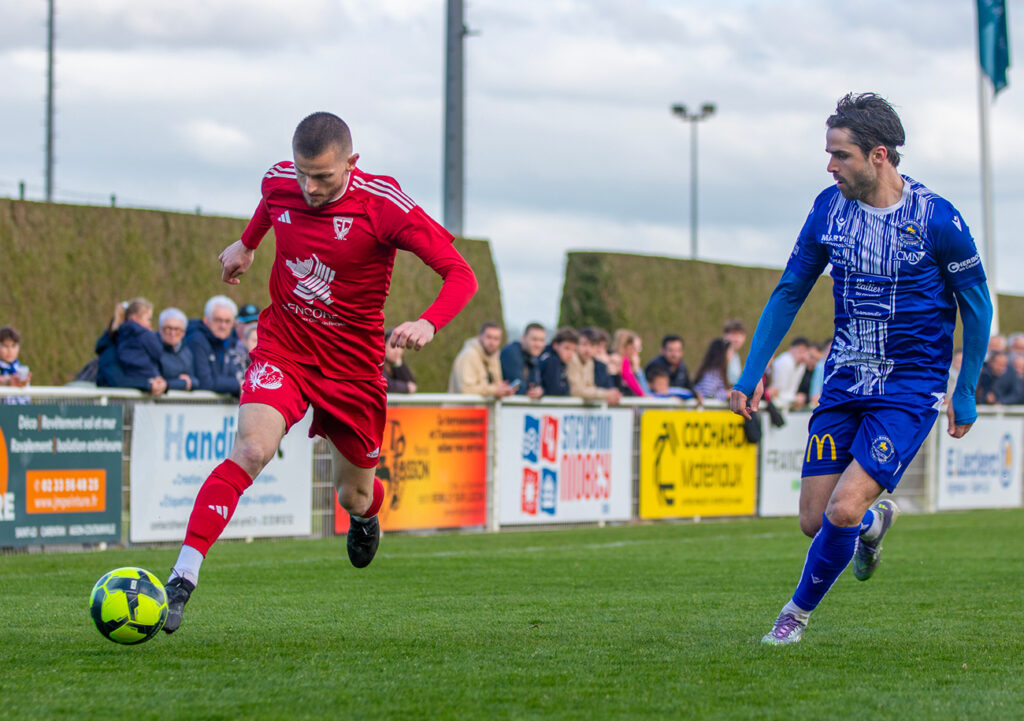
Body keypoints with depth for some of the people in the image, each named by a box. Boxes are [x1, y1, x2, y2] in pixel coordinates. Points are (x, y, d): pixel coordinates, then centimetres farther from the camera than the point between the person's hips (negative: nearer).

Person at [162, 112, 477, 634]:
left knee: (354, 496, 12)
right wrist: (247, 243, 34)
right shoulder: (280, 182, -7)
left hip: (352, 365, -1)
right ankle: (182, 580, -29)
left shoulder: (383, 205, -19)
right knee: (250, 450, -25)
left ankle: (366, 514, 53)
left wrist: (428, 323, -36)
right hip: (282, 349, 1)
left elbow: (460, 274, -19)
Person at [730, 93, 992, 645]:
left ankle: (798, 611, 8)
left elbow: (976, 303, -1)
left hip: (910, 387, -5)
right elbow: (789, 292, 10)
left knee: (843, 510, -18)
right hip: (844, 382, 5)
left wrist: (965, 392, -1)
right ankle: (874, 523, 36)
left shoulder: (937, 218, -13)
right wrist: (751, 373, 6)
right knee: (814, 519, 0)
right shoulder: (830, 206, 0)